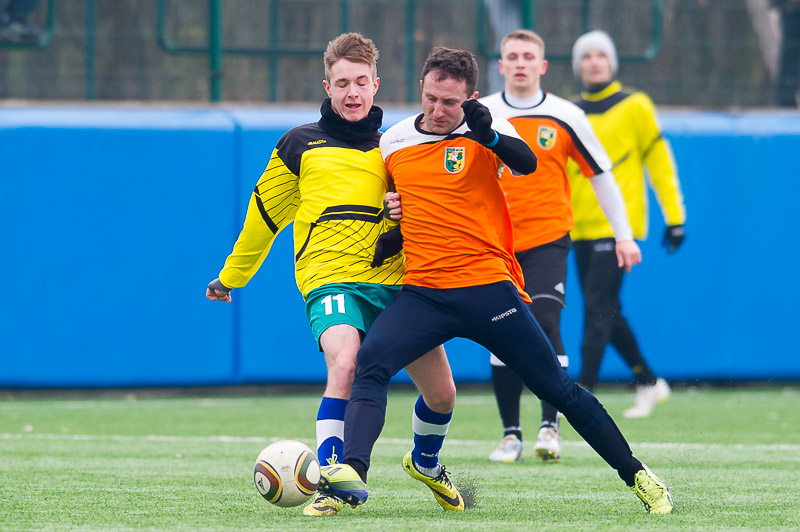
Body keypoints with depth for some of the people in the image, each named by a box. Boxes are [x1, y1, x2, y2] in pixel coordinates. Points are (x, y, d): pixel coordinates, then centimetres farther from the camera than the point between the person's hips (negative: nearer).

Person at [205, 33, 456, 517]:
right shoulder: (301, 145, 8)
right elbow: (265, 213, 18)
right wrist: (231, 276, 25)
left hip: (394, 279, 3)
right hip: (330, 280, -3)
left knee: (442, 393, 4)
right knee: (345, 364, -32)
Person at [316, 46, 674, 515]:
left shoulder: (487, 130, -2)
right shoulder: (392, 141, 9)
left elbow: (526, 163, -24)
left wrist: (490, 136, -44)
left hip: (489, 288, -2)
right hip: (422, 294, 2)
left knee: (558, 388, 1)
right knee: (369, 365, -25)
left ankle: (637, 476, 14)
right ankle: (352, 473, -34)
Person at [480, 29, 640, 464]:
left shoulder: (565, 117, -1)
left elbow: (601, 175, 7)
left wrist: (623, 235, 6)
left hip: (547, 238, -2)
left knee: (543, 325, -16)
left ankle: (550, 425, -8)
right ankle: (510, 433, 9)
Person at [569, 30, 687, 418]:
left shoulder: (634, 106, 0)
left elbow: (659, 160, 1)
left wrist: (674, 216, -1)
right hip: (582, 227, 5)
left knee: (598, 309, -13)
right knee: (606, 313, 7)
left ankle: (584, 394, -16)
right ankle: (649, 383, 22)